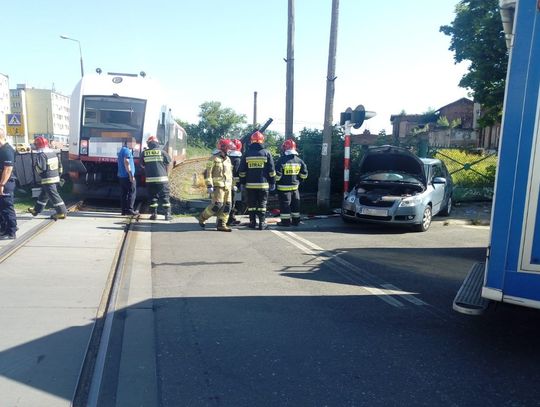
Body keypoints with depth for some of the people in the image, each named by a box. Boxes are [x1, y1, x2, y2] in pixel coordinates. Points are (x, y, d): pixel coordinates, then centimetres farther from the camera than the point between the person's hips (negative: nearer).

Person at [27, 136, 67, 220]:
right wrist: (58, 174, 24)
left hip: (48, 179, -9)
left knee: (53, 195, -6)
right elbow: (59, 165, 16)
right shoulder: (53, 152, 11)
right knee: (43, 194, 19)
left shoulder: (41, 155, -17)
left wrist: (35, 165, -1)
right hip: (55, 177, 9)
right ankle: (36, 210, 32)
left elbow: (40, 168, -22)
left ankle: (62, 212, -7)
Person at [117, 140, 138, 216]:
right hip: (127, 176, -10)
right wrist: (131, 175, -21)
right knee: (132, 192, -6)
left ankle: (124, 210, 10)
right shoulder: (127, 150, -11)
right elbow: (126, 163, -19)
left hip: (121, 175, 10)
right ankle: (130, 209, -9)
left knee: (124, 193, 9)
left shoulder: (121, 150, 21)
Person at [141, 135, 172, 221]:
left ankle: (153, 214, 10)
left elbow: (142, 165, 13)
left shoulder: (144, 153, 3)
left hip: (150, 179, 1)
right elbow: (167, 165, 6)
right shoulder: (162, 152, 0)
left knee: (152, 197, 10)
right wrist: (166, 174, 21)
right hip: (162, 178, -1)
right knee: (165, 196, 4)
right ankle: (167, 214, 1)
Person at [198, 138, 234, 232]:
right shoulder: (214, 158, -6)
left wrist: (231, 185, 21)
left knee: (227, 206, 3)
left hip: (227, 187, 8)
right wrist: (209, 186, -17)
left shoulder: (228, 159, 18)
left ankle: (222, 225, 10)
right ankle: (202, 217, 8)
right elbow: (208, 173, -10)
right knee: (217, 205, -12)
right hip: (218, 186, -8)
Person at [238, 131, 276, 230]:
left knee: (252, 204, 9)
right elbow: (271, 170, -1)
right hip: (263, 184, -1)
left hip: (250, 184, 1)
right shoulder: (266, 153, -2)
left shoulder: (247, 154, 3)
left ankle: (252, 222, 12)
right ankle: (262, 223, 3)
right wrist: (272, 182, 7)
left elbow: (242, 171, 5)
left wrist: (242, 183, 14)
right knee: (262, 204, 4)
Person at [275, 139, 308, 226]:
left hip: (284, 187, -5)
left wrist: (276, 182, 3)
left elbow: (277, 174, -14)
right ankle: (296, 221, 20)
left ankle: (285, 221, 3)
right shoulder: (299, 160, 3)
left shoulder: (282, 160, -13)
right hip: (295, 186, 5)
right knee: (295, 204, 13)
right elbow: (304, 174, 7)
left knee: (285, 204, 1)